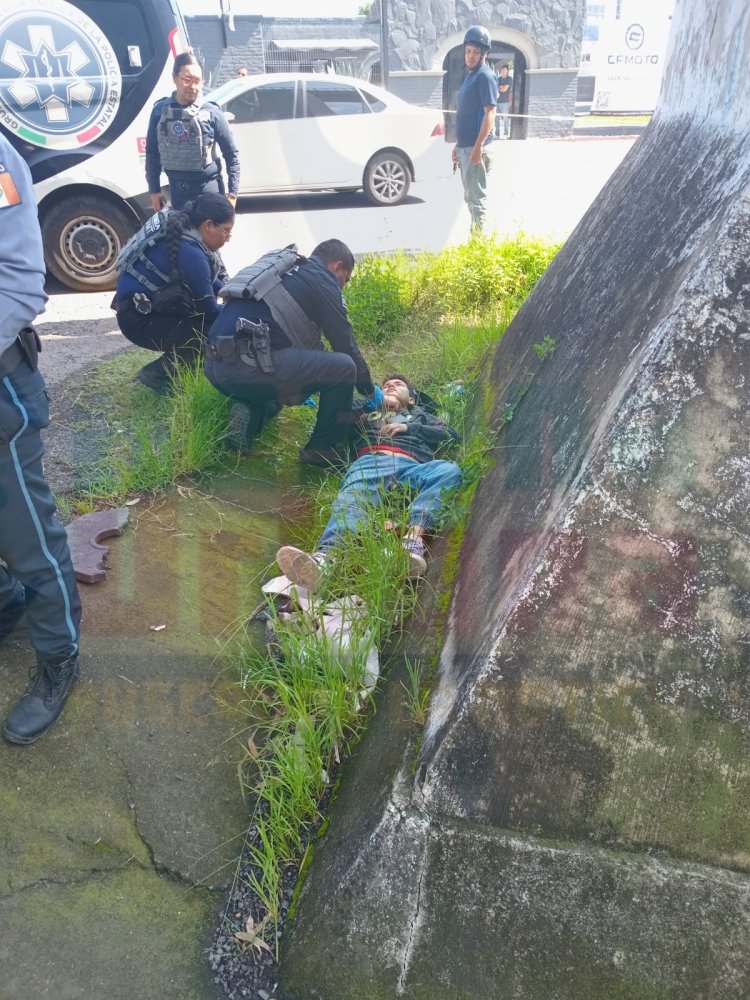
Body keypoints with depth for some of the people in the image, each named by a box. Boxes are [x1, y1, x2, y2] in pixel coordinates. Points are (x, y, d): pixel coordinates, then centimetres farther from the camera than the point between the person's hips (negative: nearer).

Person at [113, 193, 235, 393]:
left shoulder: (181, 226, 1)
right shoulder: (189, 251, -26)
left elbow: (216, 277, 15)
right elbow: (209, 310, -17)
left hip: (150, 302, 10)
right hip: (138, 317, -10)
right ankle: (158, 374, -6)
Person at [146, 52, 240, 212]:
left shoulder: (211, 112, -7)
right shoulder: (161, 110, 0)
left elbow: (231, 154, -3)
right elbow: (152, 152, 7)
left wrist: (232, 192, -8)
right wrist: (154, 190, 6)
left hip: (208, 188, -3)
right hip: (177, 188, 3)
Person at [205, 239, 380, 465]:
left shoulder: (281, 270, 29)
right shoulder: (324, 282, 5)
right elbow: (346, 346, 8)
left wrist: (301, 387, 48)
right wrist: (370, 391, 23)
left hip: (216, 364, 9)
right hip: (249, 365, -9)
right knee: (343, 368, -2)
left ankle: (249, 414, 9)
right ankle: (324, 449, 8)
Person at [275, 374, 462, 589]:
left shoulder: (420, 415, 42)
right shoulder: (367, 414, 42)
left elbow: (451, 435, 24)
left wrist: (409, 428, 12)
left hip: (411, 468, 1)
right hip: (371, 462, 0)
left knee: (449, 470, -33)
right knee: (352, 498, -35)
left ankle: (414, 536, -54)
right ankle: (324, 558, -65)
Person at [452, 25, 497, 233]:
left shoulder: (485, 76, -9)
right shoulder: (470, 76, 18)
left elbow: (489, 113, -17)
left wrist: (478, 146, -24)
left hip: (475, 147, -10)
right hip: (465, 146, 10)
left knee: (476, 196, -7)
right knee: (470, 196, 13)